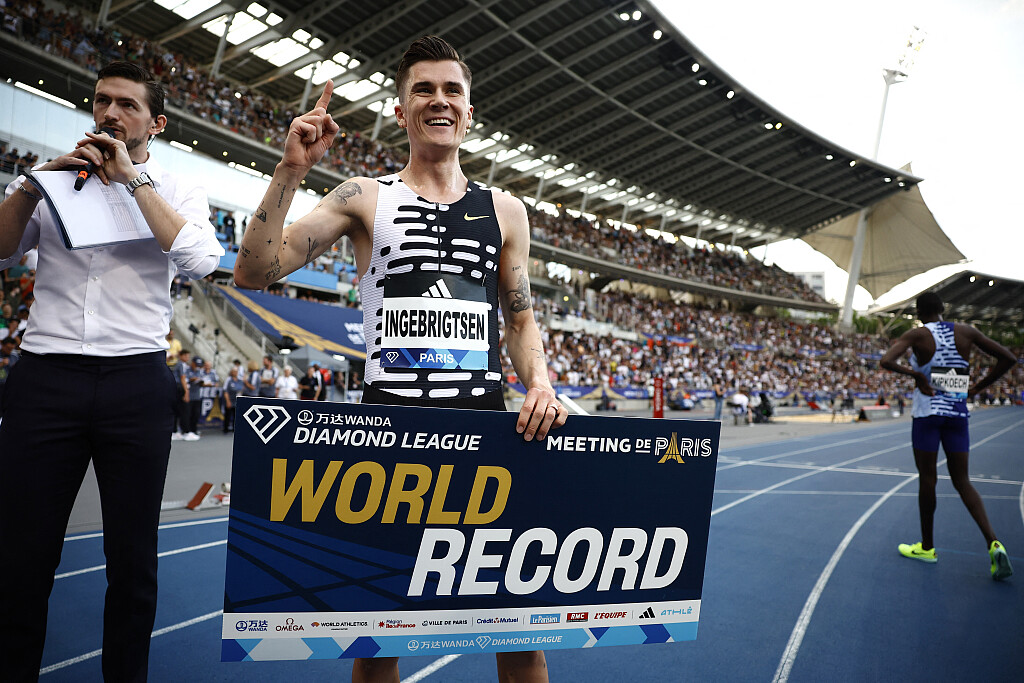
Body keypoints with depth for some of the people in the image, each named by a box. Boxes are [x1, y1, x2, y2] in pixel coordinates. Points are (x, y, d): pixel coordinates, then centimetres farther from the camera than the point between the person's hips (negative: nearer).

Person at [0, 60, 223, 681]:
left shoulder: (178, 189, 11)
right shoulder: (54, 178, 17)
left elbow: (203, 259, -9)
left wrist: (133, 178, -6)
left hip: (137, 379, -1)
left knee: (133, 559, 6)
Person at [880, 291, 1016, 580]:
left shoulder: (916, 334, -7)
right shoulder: (965, 331, 4)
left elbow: (886, 361, -23)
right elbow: (1008, 358, 6)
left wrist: (916, 374, -11)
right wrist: (979, 386, 9)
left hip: (927, 411, -4)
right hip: (958, 412, 4)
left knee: (927, 478, 6)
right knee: (961, 480, 11)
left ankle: (927, 546, 18)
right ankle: (993, 543, -5)